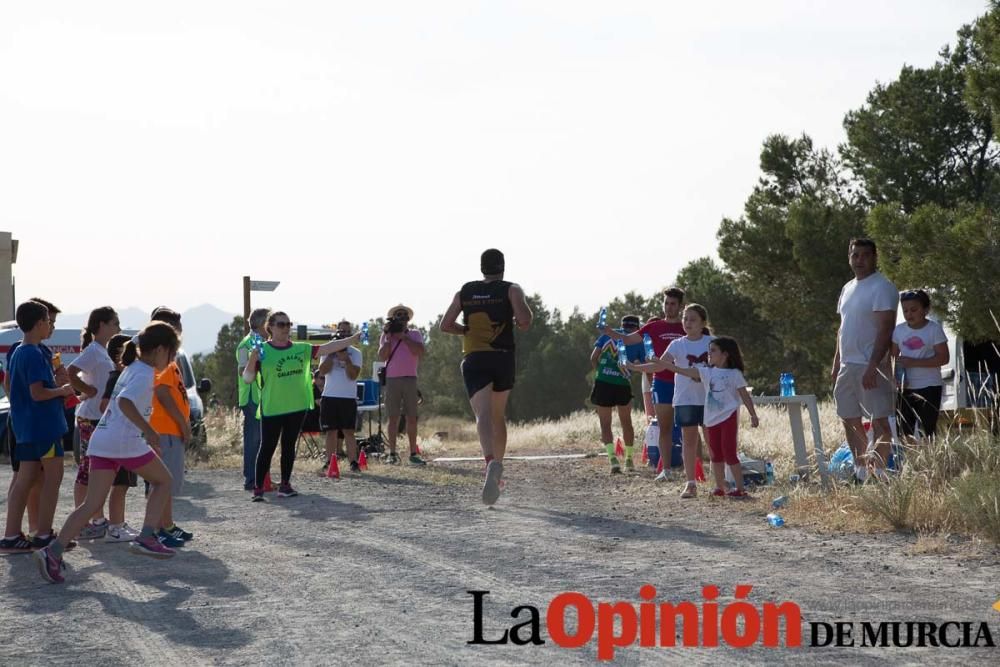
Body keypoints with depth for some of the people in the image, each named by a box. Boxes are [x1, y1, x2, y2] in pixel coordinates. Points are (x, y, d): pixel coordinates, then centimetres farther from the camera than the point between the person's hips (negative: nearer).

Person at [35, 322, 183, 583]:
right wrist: (148, 431, -25)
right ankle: (146, 538, 5)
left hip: (101, 442, 8)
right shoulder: (145, 374, -7)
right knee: (162, 480, 14)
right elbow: (125, 402, -23)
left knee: (92, 503, 1)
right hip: (126, 442, -8)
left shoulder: (131, 369, 22)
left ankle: (54, 551, -13)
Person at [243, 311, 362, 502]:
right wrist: (252, 360, -26)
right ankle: (258, 488, 2)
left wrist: (353, 339, -7)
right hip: (271, 409, -4)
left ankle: (285, 485, 19)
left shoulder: (301, 349, 5)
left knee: (289, 446, 11)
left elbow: (328, 347, 1)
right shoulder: (262, 351, -6)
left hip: (297, 407, 4)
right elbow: (248, 378, -8)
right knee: (267, 447, -3)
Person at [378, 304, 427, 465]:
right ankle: (392, 453, 0)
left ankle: (413, 453, 3)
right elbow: (382, 357, -1)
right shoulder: (386, 336, 12)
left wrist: (403, 337, -9)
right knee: (393, 417, -1)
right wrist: (389, 337, -5)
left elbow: (420, 352, -8)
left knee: (412, 417, -1)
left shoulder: (415, 334, 10)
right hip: (391, 379, 0)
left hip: (410, 378, 0)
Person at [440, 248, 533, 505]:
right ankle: (497, 470, 22)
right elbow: (525, 319, -13)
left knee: (483, 415, -16)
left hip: (474, 359, 0)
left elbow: (445, 325, 10)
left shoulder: (464, 292, 11)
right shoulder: (511, 290, 3)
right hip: (503, 358, 0)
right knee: (498, 416, 19)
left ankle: (491, 462, -43)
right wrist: (520, 324, 10)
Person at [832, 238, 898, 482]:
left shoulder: (882, 287, -10)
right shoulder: (848, 288, 16)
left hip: (871, 366, -9)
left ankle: (879, 472, -7)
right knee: (850, 420, 11)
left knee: (879, 420, -7)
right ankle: (860, 471, 18)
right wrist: (836, 364, 17)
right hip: (848, 366, 9)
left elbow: (886, 330, -17)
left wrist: (872, 367, -23)